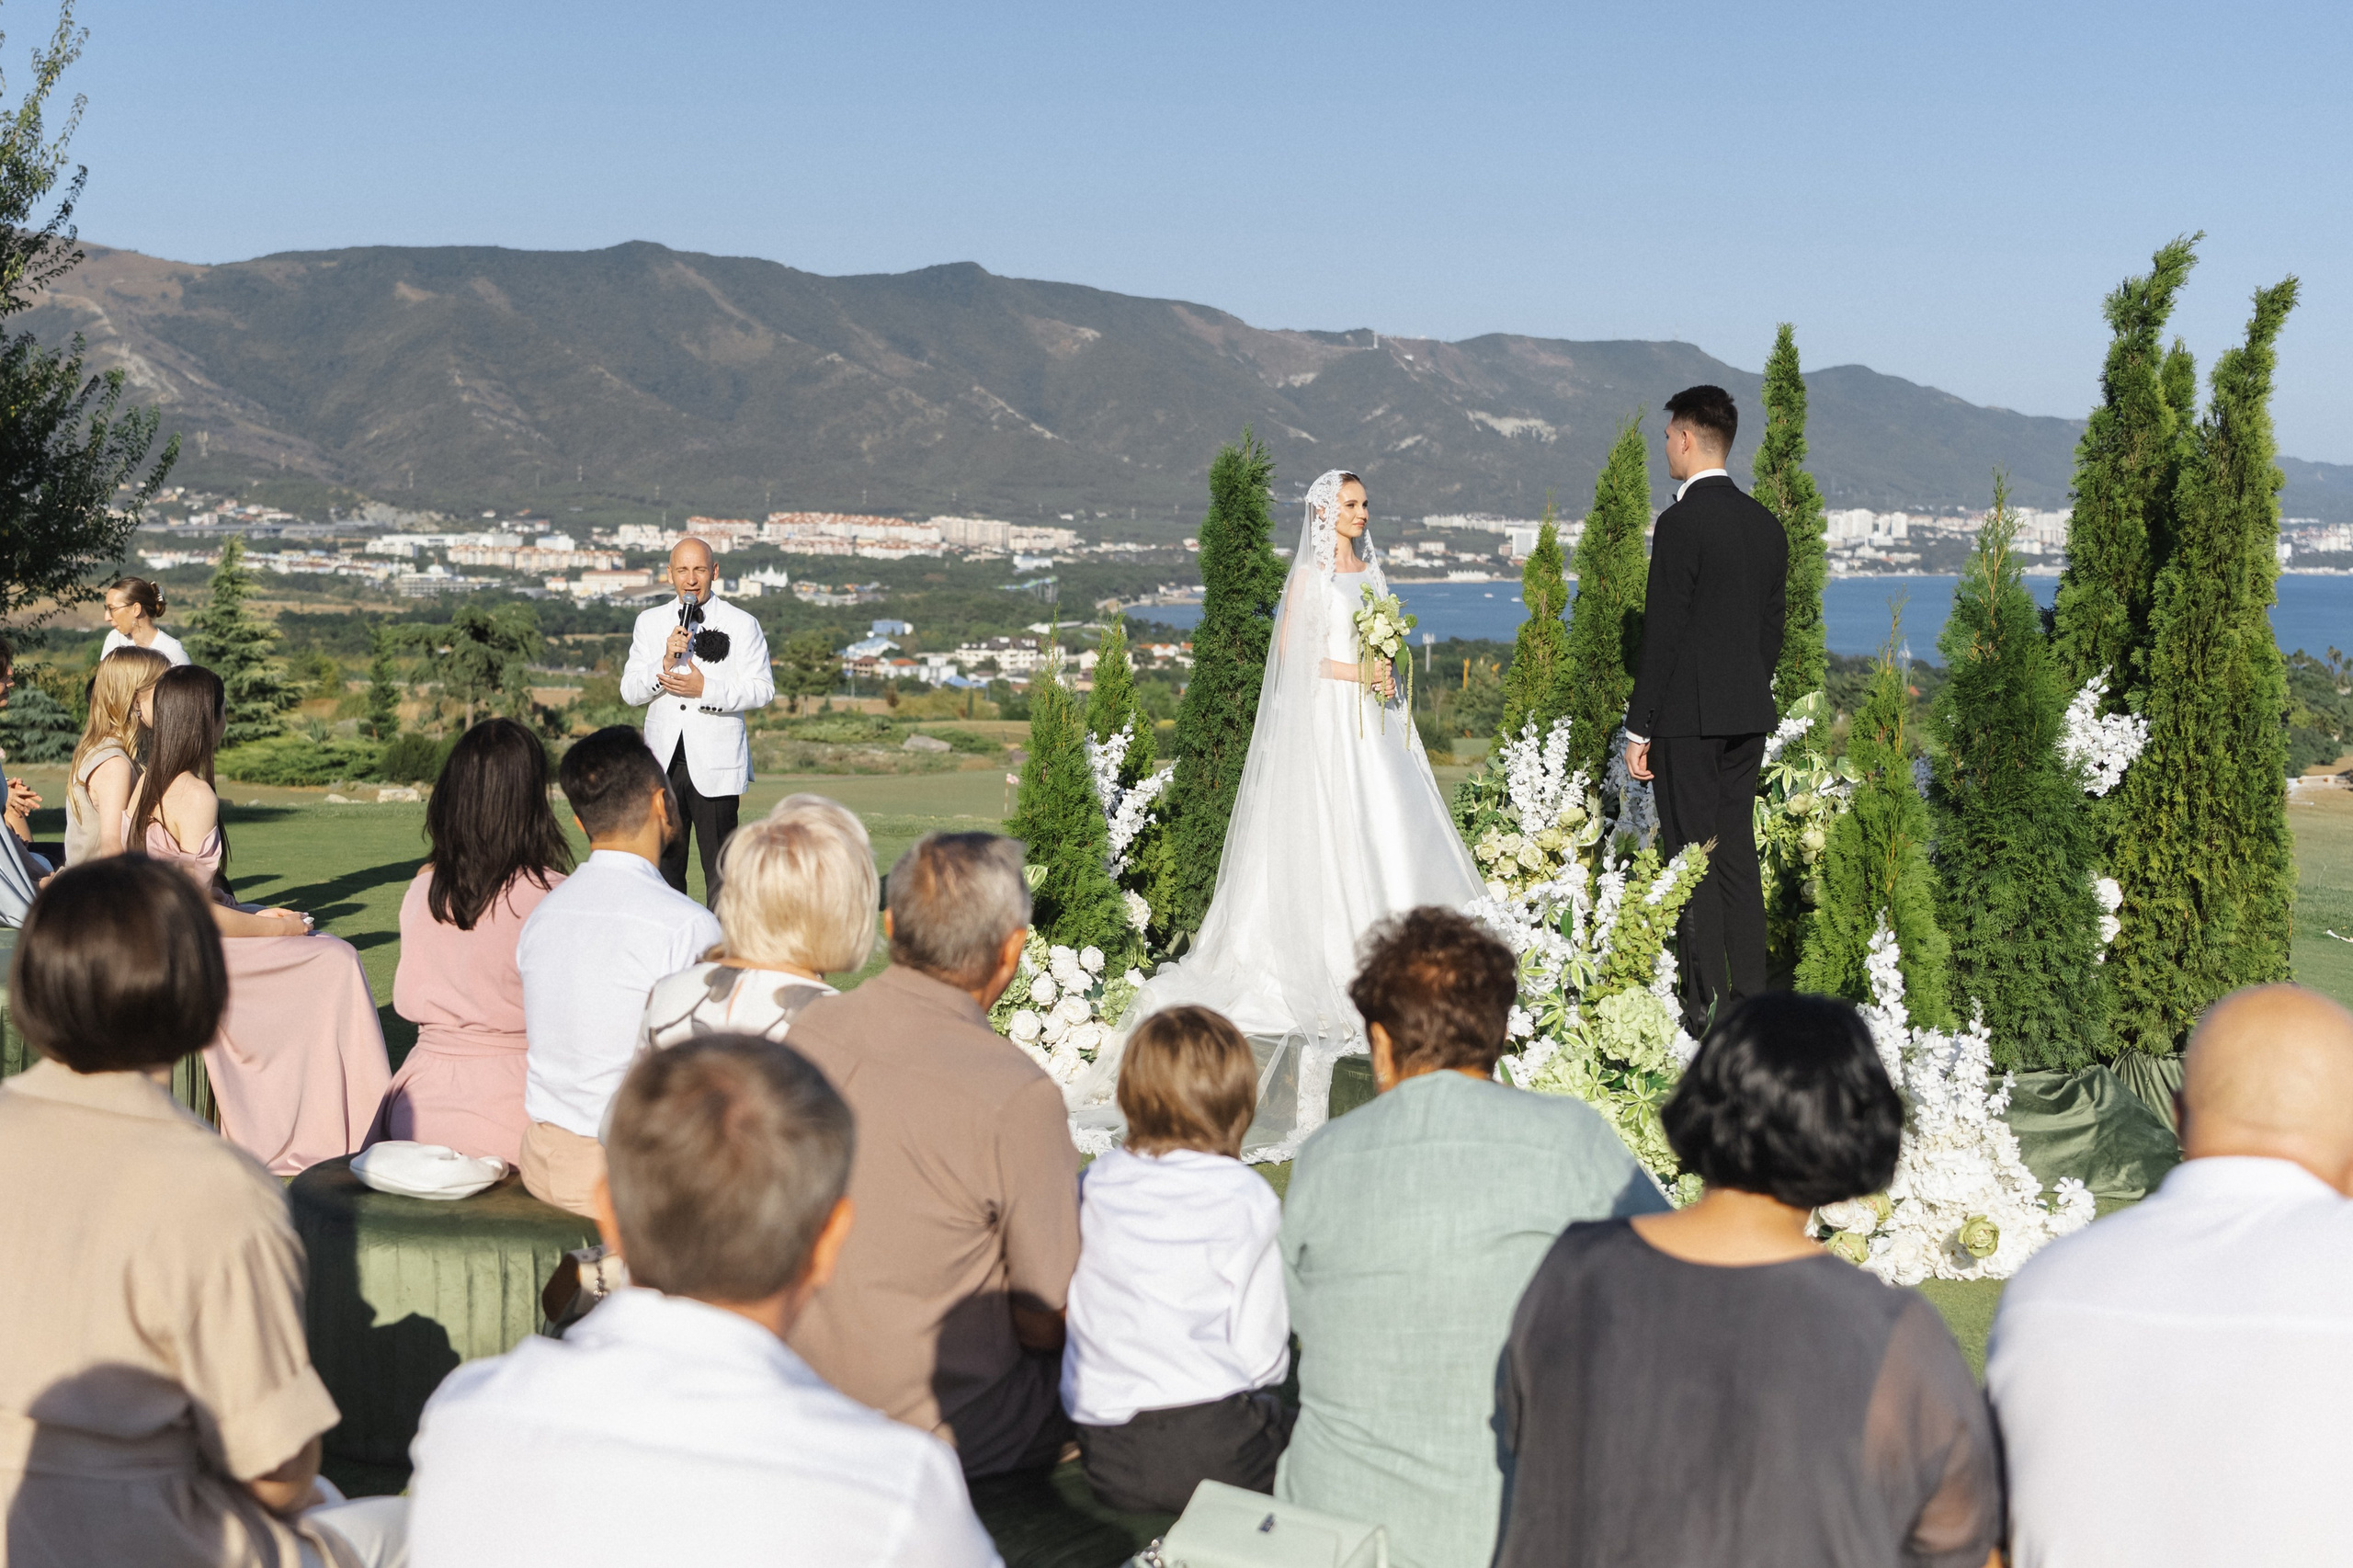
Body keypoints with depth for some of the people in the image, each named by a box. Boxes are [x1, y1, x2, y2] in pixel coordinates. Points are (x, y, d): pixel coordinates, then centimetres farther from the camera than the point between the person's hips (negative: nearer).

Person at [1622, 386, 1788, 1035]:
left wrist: (1638, 729, -11)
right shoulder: (1766, 523, 10)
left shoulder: (1682, 523, -14)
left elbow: (1661, 633, -15)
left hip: (1688, 715, -7)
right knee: (1737, 851, 12)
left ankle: (1706, 1006, -2)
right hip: (1748, 714, 8)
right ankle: (1749, 998, 14)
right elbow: (1771, 628, 14)